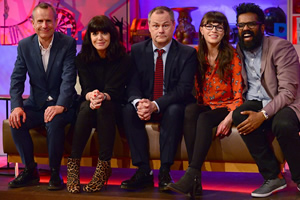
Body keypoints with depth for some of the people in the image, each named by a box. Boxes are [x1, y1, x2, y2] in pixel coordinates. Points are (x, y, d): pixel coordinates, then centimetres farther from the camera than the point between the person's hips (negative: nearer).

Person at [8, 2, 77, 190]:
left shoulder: (68, 43, -7)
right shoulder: (24, 45, 2)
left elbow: (69, 78, -16)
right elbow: (17, 79, -1)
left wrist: (60, 106, -31)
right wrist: (17, 106, -18)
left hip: (62, 104, -3)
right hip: (36, 103, 4)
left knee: (54, 122, -35)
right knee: (16, 121, -24)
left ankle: (55, 173, -15)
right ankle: (30, 170, -6)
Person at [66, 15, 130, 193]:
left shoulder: (122, 59, -7)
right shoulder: (83, 59, 0)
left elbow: (114, 90, -15)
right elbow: (86, 88, -10)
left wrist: (102, 97, -39)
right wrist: (91, 97, -35)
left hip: (112, 107, -2)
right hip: (89, 106, 2)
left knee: (104, 108, -35)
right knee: (86, 107, -33)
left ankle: (104, 166, -33)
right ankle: (73, 164, -33)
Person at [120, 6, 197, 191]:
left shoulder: (187, 53, -4)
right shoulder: (137, 50, 4)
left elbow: (184, 88, -15)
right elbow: (133, 84, -3)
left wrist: (156, 105, -30)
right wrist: (138, 103, -28)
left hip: (171, 108, -2)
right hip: (144, 105, 3)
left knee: (175, 111, -35)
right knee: (128, 110, -28)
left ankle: (165, 172, -30)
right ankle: (144, 171, -25)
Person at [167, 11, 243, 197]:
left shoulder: (232, 56, -3)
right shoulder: (196, 55, 6)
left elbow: (238, 95, -6)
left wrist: (229, 119, -22)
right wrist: (194, 103, -14)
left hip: (224, 108, -2)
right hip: (203, 107, 2)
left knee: (204, 119, -35)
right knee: (189, 110, -33)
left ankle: (191, 175, -41)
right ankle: (196, 181, -39)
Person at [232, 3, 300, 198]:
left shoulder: (281, 47, -13)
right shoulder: (237, 52, 5)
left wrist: (263, 114, -32)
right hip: (255, 103, 4)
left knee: (283, 124, -38)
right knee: (240, 116, -31)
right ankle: (273, 177, -16)